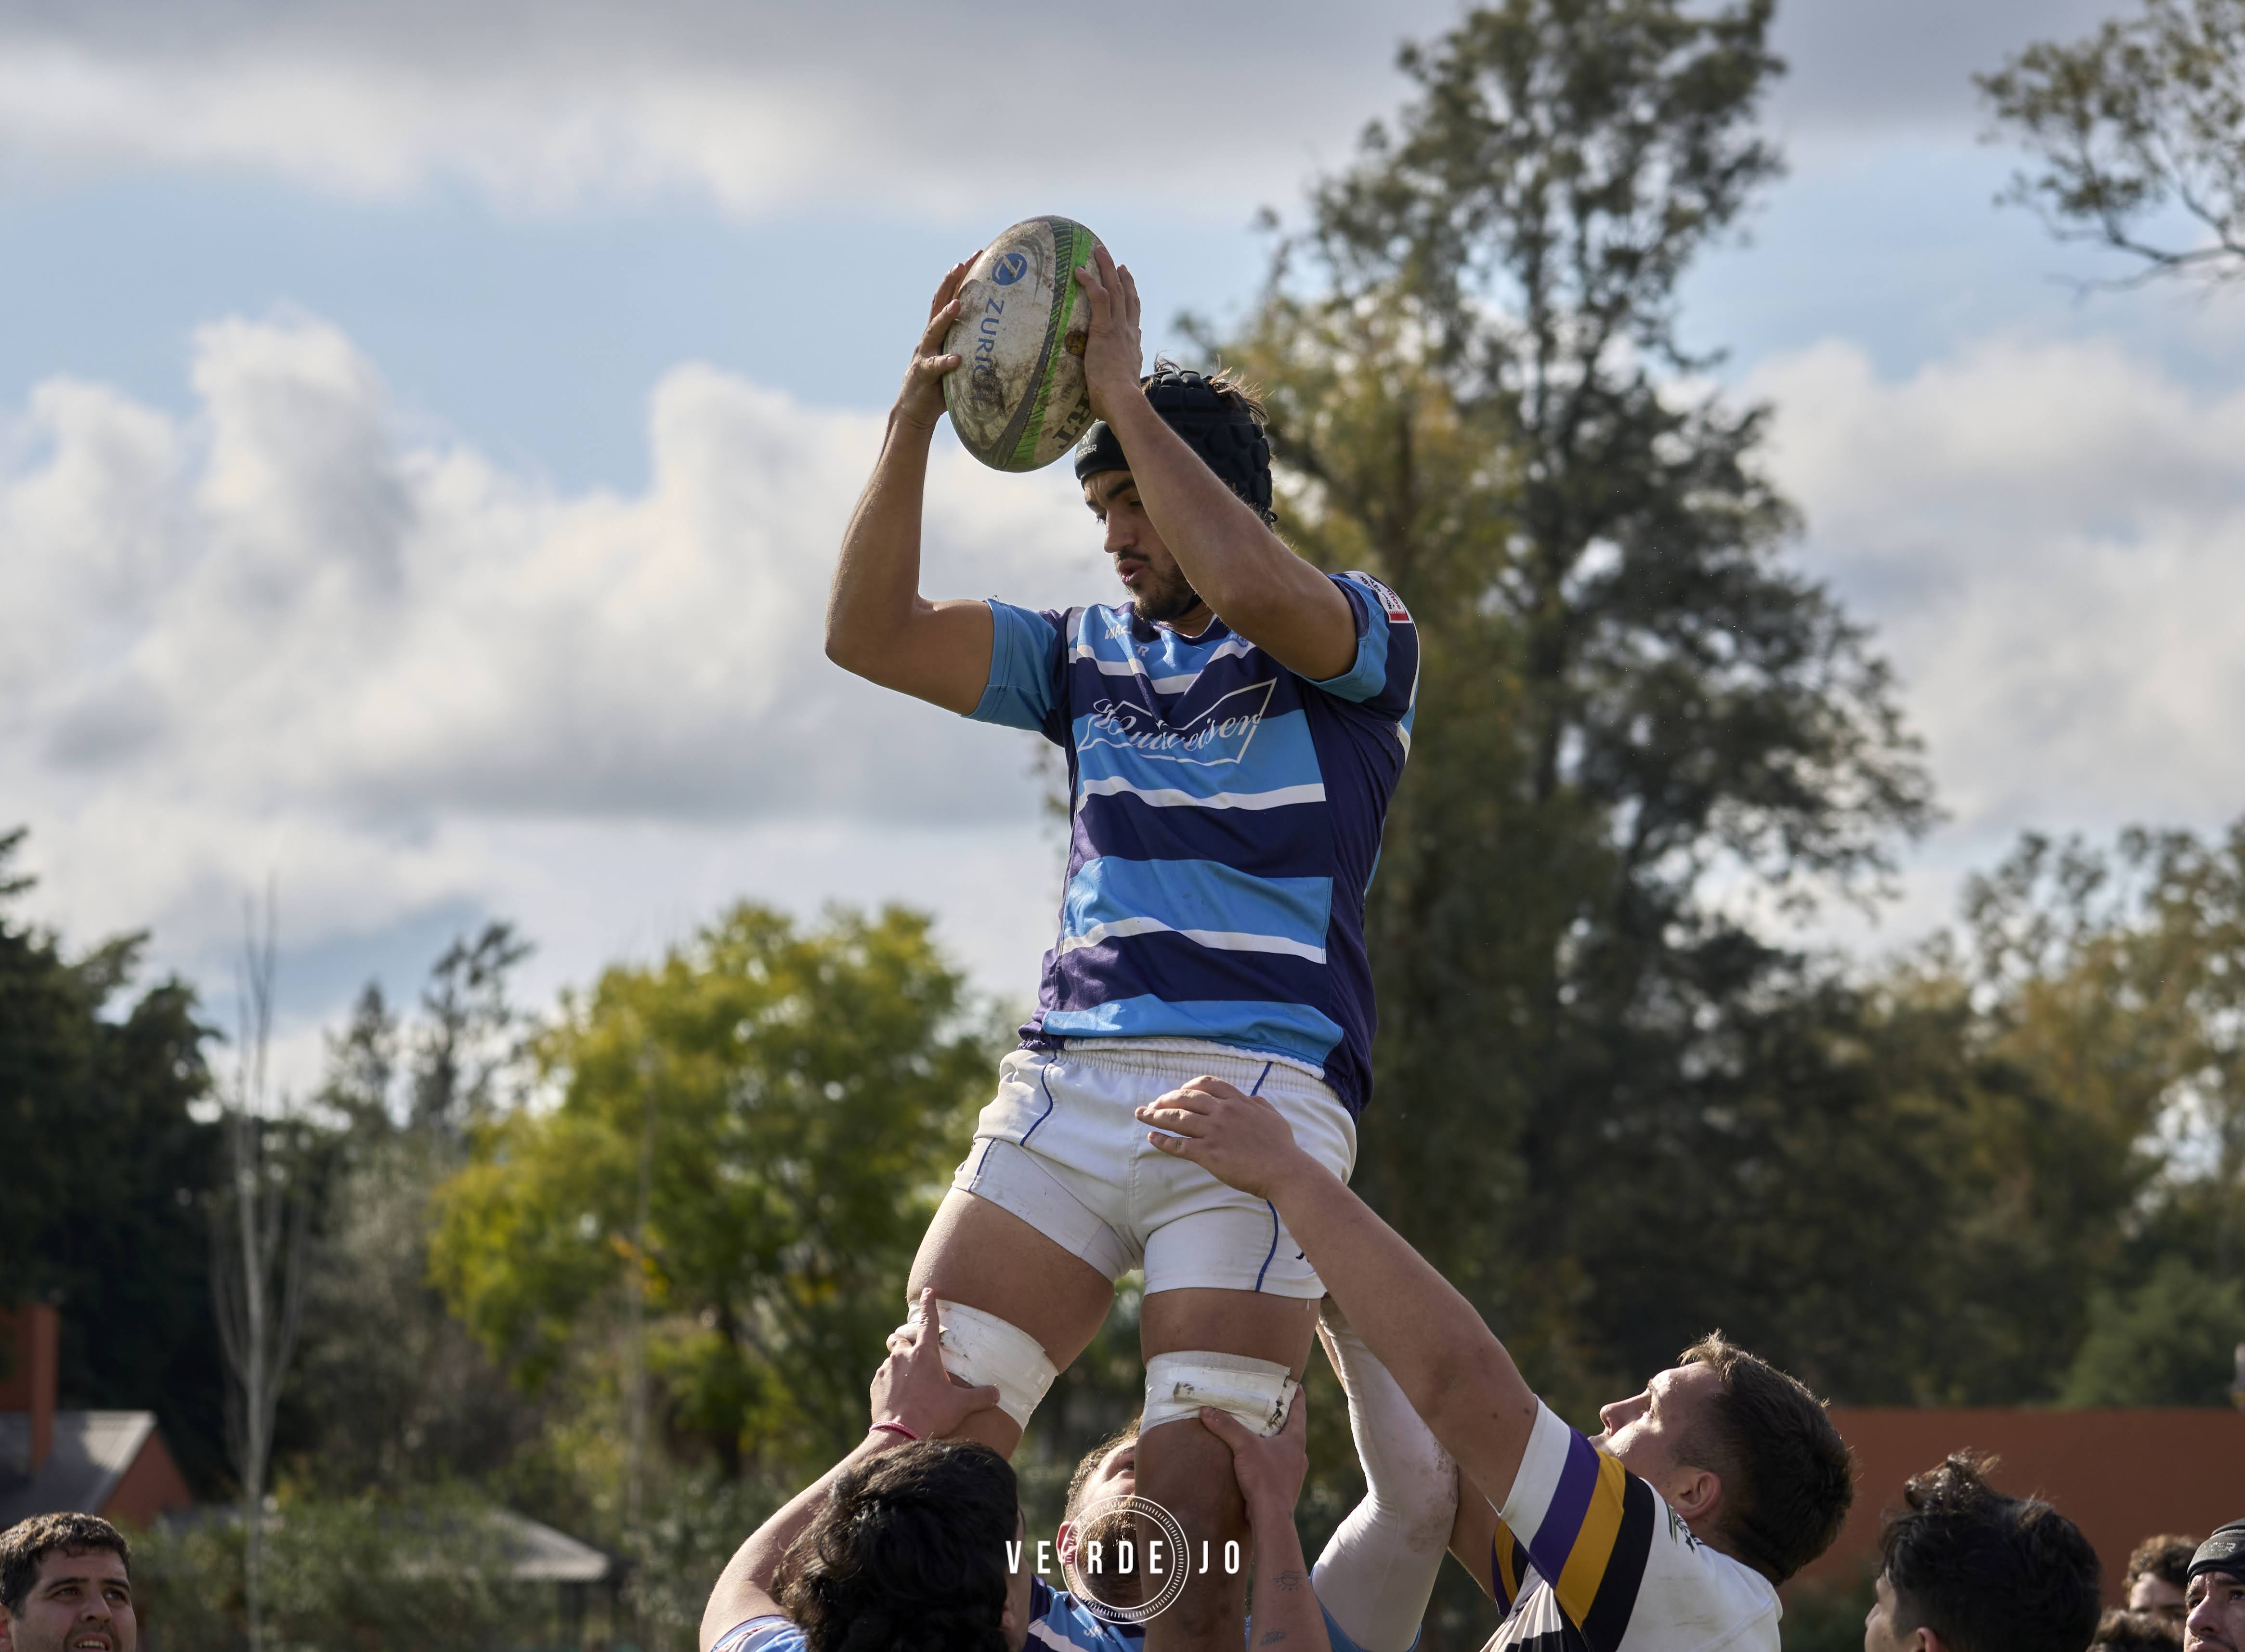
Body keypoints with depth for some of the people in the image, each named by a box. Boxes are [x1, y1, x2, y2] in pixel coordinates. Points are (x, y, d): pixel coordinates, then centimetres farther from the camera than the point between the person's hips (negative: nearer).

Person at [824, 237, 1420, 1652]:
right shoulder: (1091, 657, 22)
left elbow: (1246, 586, -17)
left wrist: (1123, 390, -9)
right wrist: (917, 414, 2)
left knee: (1195, 1522, -14)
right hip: (1063, 1084, 5)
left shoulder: (1359, 638, 6)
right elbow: (874, 635, 13)